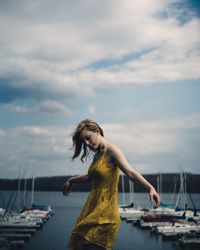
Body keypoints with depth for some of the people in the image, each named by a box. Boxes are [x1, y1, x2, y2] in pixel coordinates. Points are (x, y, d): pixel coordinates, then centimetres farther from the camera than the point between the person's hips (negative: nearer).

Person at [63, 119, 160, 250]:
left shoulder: (111, 150, -10)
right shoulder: (97, 154, 16)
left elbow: (130, 172, -25)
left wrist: (150, 187, -41)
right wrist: (71, 181, 49)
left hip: (104, 215, -8)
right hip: (91, 210, 9)